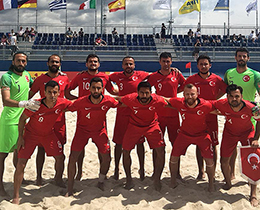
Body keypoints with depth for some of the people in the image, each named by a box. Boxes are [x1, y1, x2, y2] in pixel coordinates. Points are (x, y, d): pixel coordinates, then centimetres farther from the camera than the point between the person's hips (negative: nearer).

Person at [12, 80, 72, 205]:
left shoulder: (62, 103, -22)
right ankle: (15, 196, 1)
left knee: (60, 157, 5)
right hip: (31, 134, -3)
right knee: (21, 163, -10)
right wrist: (20, 137, -12)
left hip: (48, 134, 3)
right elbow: (22, 118, -13)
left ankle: (58, 179, 37)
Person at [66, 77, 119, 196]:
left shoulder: (108, 101, -20)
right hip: (83, 129, -2)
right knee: (73, 158, -9)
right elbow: (67, 109, -13)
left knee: (106, 158, 0)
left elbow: (120, 105, 1)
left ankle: (101, 182, 29)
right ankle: (70, 189, 6)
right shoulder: (81, 102, -26)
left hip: (100, 130, 2)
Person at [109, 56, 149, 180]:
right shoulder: (117, 76, 0)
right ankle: (116, 168, 22)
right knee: (119, 142, 6)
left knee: (139, 142, 6)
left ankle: (142, 168, 20)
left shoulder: (141, 75, -3)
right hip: (122, 114, 1)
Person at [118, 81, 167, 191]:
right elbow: (117, 100, -8)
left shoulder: (157, 100, -27)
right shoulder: (130, 99, -27)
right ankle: (129, 179, 18)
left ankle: (157, 179, 9)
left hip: (152, 125, 0)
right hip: (134, 125, 1)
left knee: (160, 151, -12)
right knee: (125, 151, -2)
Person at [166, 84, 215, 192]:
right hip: (184, 133, 2)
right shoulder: (179, 102, -22)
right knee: (174, 157, 0)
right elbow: (165, 101, -5)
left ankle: (211, 183, 22)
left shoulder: (206, 105, -27)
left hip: (202, 134, -2)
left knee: (209, 159, -5)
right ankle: (173, 180, 27)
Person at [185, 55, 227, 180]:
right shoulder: (191, 79, 1)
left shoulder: (216, 79, -1)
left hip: (211, 116, 0)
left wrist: (214, 99, 4)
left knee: (213, 145, 3)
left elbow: (225, 89, 13)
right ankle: (201, 171, 18)